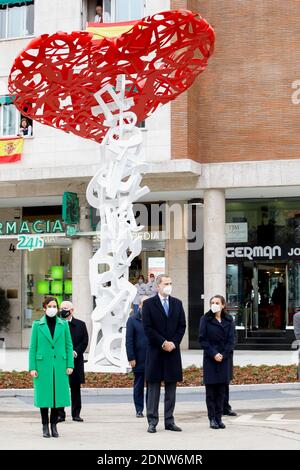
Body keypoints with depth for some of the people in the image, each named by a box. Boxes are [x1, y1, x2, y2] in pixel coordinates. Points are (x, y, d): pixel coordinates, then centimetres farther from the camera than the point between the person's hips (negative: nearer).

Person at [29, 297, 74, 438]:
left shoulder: (63, 324, 6)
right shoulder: (37, 325, 2)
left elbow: (69, 345, 8)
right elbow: (33, 347, 2)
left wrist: (70, 365, 1)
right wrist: (32, 368, -4)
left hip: (60, 365, 1)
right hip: (43, 365, -1)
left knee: (58, 393, 1)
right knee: (44, 395, 0)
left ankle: (54, 425, 12)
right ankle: (45, 426, 10)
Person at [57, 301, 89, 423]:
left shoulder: (80, 325, 7)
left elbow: (84, 342, 3)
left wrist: (75, 352, -11)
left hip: (75, 361, 1)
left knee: (75, 388, 6)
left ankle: (76, 414, 12)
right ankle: (60, 414, 5)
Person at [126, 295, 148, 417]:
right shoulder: (132, 320, 2)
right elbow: (129, 341, -1)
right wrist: (131, 358, -8)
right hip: (139, 360, -1)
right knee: (138, 386, 6)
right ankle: (139, 410, 14)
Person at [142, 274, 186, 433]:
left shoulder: (177, 303, 11)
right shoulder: (149, 304, -1)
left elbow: (182, 326, 8)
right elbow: (148, 328, -7)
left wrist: (173, 343, -6)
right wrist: (163, 343, -12)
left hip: (173, 350, 4)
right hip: (155, 351, -4)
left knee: (171, 388, 6)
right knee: (153, 387, 0)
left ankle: (169, 421, 11)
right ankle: (152, 422, 4)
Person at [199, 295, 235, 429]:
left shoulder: (228, 321, 7)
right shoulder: (205, 319, 1)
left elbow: (231, 340, 3)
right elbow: (202, 339, -4)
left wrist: (223, 355, -10)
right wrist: (213, 354, -12)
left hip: (224, 359, 2)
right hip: (210, 359, -2)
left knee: (221, 389, 3)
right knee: (210, 389, -1)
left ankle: (219, 417, 8)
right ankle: (212, 418, 2)